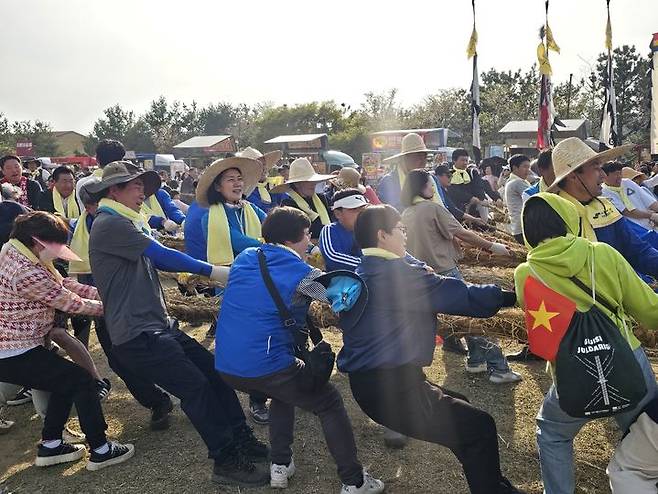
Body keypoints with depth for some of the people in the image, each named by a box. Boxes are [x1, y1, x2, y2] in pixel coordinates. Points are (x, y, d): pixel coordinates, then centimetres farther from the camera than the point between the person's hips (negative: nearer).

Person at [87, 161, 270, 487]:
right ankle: (226, 461, 0)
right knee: (195, 386, -11)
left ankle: (241, 438, 18)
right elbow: (161, 255, -19)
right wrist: (212, 271, -15)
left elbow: (157, 262, 19)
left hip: (159, 325, 10)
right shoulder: (109, 223, -13)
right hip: (137, 334, -10)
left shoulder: (124, 223, 20)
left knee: (214, 371, 8)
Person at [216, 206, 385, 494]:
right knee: (330, 405, 13)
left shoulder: (244, 259, 10)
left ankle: (280, 465, 30)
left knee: (285, 392, 33)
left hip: (225, 366, 7)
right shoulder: (300, 273, -7)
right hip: (267, 366, -7)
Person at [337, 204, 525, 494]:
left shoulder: (358, 277, 11)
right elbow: (462, 295, -12)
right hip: (391, 388, -10)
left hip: (368, 382, 10)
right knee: (480, 427, -2)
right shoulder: (396, 273, -16)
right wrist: (512, 296, 0)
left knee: (460, 410, 24)